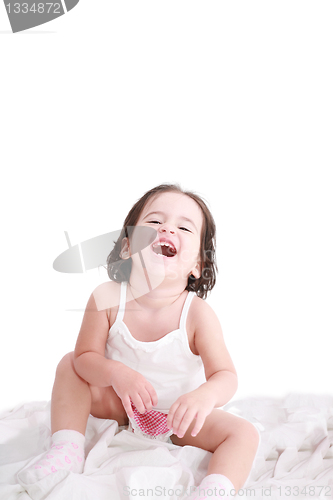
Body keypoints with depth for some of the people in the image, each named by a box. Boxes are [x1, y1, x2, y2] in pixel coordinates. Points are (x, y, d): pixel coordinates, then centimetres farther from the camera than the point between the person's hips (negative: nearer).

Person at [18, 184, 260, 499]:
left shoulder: (197, 314, -29)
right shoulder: (107, 299, -23)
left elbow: (226, 375, -27)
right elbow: (86, 356, -17)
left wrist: (205, 395, -51)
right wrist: (117, 373, -39)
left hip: (178, 416, -1)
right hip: (122, 405, 2)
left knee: (244, 433, -19)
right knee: (69, 365, -10)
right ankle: (67, 449, -6)